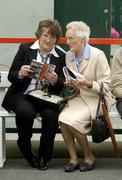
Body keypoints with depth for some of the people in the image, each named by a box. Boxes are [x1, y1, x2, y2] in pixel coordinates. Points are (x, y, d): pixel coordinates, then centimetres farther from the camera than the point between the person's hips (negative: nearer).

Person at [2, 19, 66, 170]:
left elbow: (61, 87, 7)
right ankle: (26, 150, -7)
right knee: (26, 111, -34)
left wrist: (55, 81, -17)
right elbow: (11, 76, 3)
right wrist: (20, 74, -20)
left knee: (51, 115, -31)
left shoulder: (61, 56, 8)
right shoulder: (25, 49, 5)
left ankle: (44, 157, -9)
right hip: (22, 94, -1)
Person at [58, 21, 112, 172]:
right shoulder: (69, 56, 7)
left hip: (97, 99, -6)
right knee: (62, 118, -24)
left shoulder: (98, 55, -12)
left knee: (71, 120, -27)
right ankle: (73, 159, -13)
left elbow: (106, 87, -12)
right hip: (79, 97, 6)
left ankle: (89, 157, -7)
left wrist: (88, 84, -28)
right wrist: (70, 84, -4)